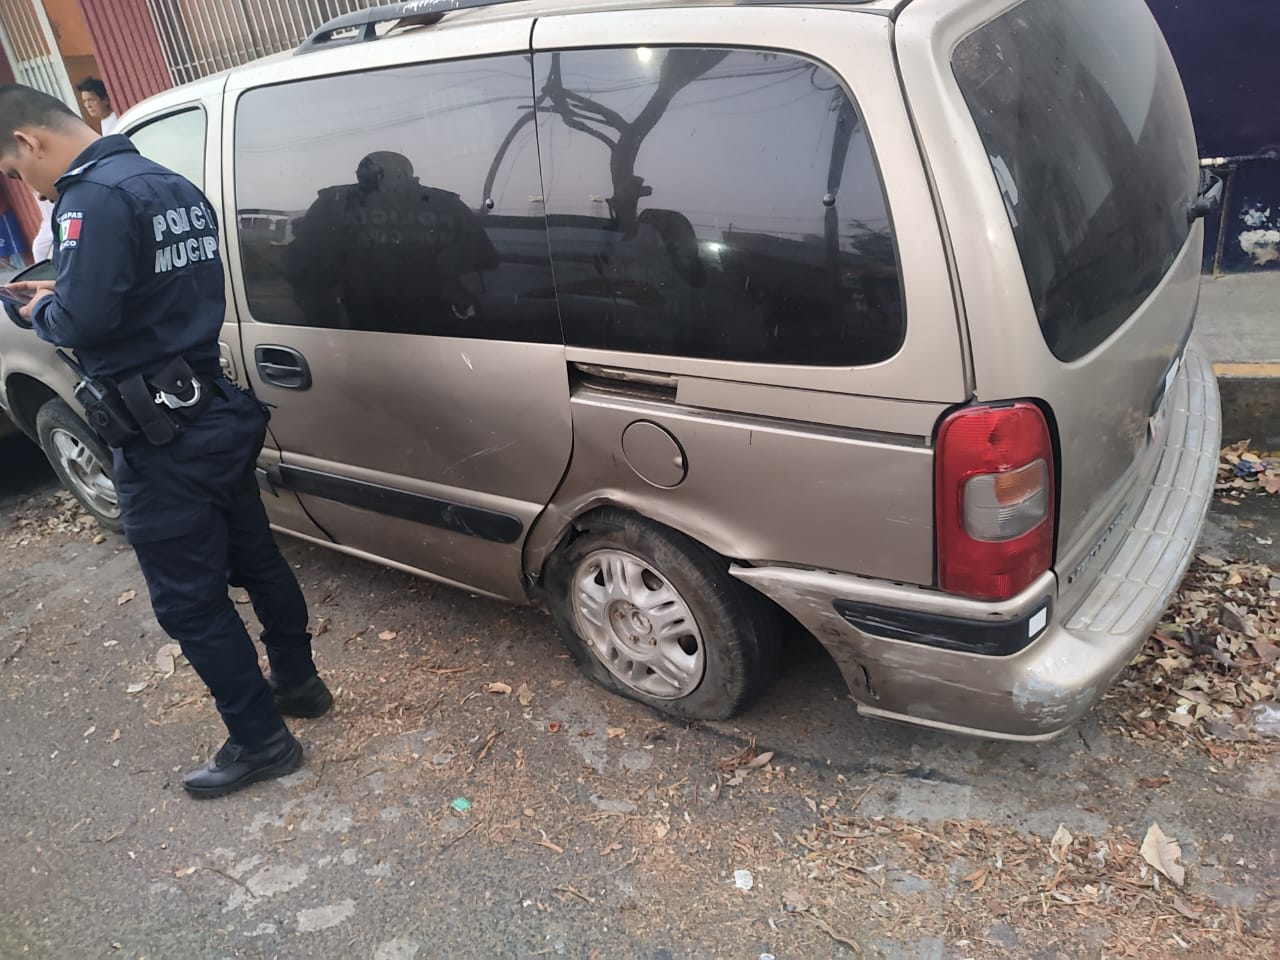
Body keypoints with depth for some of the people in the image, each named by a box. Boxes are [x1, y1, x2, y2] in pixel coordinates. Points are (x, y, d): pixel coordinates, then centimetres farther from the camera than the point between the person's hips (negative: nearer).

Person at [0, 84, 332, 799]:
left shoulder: (95, 197, -17)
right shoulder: (174, 187, 11)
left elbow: (82, 320, -25)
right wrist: (64, 294, 13)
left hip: (163, 436, -9)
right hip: (216, 410, 9)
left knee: (189, 600, 3)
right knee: (255, 558, 20)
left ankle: (261, 742, 14)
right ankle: (299, 682, 36)